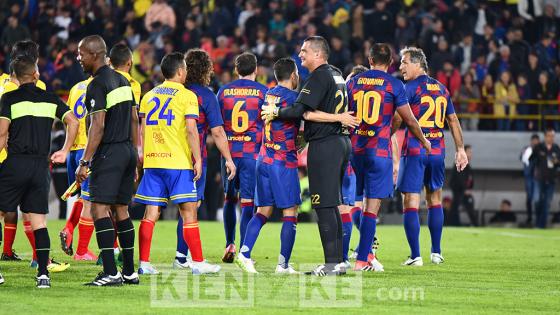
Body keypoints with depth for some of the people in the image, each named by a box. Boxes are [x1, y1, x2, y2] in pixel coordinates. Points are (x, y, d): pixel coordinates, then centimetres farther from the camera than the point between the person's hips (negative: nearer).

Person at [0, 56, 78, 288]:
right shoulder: (50, 99, 10)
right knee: (39, 222, 5)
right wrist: (64, 152, 16)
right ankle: (43, 273, -3)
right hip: (41, 165, 3)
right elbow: (73, 122, 6)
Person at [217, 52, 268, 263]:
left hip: (229, 152, 2)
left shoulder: (223, 91, 6)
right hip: (253, 152, -2)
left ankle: (230, 245, 15)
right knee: (247, 202, -2)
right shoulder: (263, 91, -1)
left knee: (229, 198, 18)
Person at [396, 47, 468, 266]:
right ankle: (436, 252, 20)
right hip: (437, 150, 6)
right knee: (434, 200, 17)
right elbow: (453, 120, 16)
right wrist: (460, 149, 21)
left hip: (414, 151, -6)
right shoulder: (441, 89, 13)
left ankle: (415, 255, -9)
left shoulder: (411, 88, -7)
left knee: (411, 203, -4)